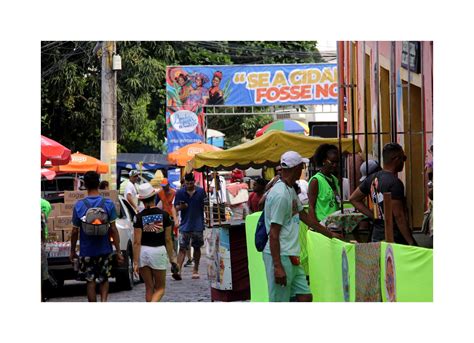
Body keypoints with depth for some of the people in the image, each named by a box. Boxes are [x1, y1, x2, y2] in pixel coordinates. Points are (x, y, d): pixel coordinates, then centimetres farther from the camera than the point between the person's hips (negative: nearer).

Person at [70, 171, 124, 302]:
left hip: (86, 251, -1)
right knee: (104, 279, 17)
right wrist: (118, 251, -1)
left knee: (90, 281, 9)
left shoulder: (79, 206, -9)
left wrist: (72, 251, 9)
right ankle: (104, 301, -5)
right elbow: (113, 229, -7)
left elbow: (75, 231, -3)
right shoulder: (108, 204, -8)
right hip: (104, 250, 1)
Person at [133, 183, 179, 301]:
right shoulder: (164, 215, -4)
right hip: (159, 251, -1)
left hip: (143, 252, 1)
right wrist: (172, 258, 9)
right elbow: (168, 239, 0)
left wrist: (135, 262, -6)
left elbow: (137, 242, -9)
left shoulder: (139, 217, -7)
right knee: (160, 288, 8)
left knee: (149, 288, 14)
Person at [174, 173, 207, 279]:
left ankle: (196, 270, 22)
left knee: (197, 248, 11)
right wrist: (181, 207, -21)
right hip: (185, 225, -1)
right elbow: (176, 207, 2)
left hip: (198, 225, 1)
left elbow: (206, 206, 9)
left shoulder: (201, 191, 2)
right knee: (182, 248, -7)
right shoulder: (180, 193, 1)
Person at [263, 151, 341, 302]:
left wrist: (330, 234, 34)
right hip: (280, 257, -10)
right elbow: (273, 234, -19)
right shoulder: (280, 194, -17)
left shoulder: (290, 190, 14)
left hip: (292, 257, 10)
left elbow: (305, 217, 27)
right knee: (279, 305, -5)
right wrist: (277, 266, -22)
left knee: (305, 297, 8)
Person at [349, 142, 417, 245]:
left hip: (376, 236, 8)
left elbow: (354, 199, 20)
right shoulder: (395, 183, -15)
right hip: (394, 239, -8)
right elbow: (399, 216, -19)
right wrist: (412, 243, -16)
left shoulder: (372, 178, 9)